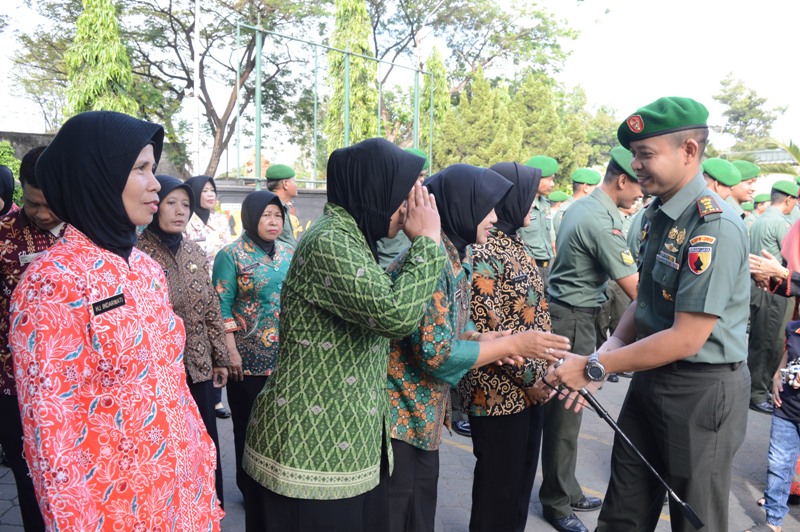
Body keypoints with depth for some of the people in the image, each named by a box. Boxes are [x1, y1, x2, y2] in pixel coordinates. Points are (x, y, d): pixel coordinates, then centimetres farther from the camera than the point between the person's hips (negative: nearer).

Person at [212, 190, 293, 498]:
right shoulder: (231, 255, -5)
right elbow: (222, 306, -8)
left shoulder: (289, 253, 9)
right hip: (249, 358, -4)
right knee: (249, 426, 10)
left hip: (287, 355, 4)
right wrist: (231, 352, -13)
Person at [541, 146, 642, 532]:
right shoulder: (602, 222, -20)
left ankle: (565, 491, 29)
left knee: (564, 405, 16)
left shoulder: (581, 206, 10)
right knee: (566, 410, 1)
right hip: (574, 318, -10)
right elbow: (635, 290, -21)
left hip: (562, 309, 10)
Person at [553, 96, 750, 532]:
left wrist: (593, 367, -20)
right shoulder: (656, 214, 6)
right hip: (651, 378, 8)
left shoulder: (714, 226, -22)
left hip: (702, 390, -8)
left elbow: (686, 338, -24)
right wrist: (609, 349, -5)